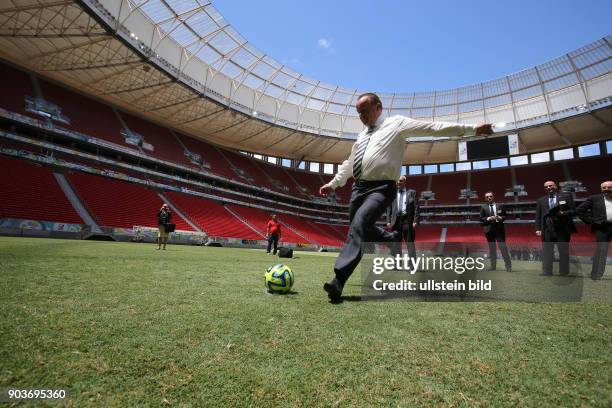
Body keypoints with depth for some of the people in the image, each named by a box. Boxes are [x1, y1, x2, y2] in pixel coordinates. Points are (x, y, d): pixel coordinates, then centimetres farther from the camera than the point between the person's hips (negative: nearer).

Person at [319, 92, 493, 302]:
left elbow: (433, 127, -3)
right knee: (362, 230, 13)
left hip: (380, 189, -8)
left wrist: (472, 129, -7)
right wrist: (333, 183, 26)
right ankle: (393, 239, 38)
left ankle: (338, 280, -27)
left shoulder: (397, 123, 2)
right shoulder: (363, 134, 20)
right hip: (358, 188, 8)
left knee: (359, 224, -26)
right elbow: (349, 163, 28)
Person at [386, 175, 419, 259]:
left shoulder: (412, 192, 7)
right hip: (396, 220, 2)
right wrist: (388, 221, 0)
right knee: (396, 243, 6)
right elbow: (389, 208, 9)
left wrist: (415, 221, -9)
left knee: (410, 243, 1)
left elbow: (416, 207, 1)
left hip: (408, 220, -2)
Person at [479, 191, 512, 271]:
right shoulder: (483, 207, 5)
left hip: (499, 229, -1)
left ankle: (508, 266, 4)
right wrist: (488, 218, -17)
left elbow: (505, 216, 6)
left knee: (503, 247, -5)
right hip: (489, 230, 1)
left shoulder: (500, 206, 6)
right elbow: (481, 219, 1)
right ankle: (493, 266, 15)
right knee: (492, 248, 8)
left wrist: (500, 218, -14)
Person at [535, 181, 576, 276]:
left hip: (563, 228, -1)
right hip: (547, 229, 1)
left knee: (564, 252, 3)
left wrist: (563, 213, -15)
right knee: (546, 252, 1)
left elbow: (573, 211, 4)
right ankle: (546, 273, 4)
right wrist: (538, 228, -1)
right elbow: (538, 216, 9)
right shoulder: (540, 201, 14)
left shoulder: (566, 197, 10)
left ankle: (564, 273, 10)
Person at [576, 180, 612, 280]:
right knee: (601, 251, 1)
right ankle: (596, 275, 6)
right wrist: (590, 221, -2)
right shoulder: (594, 198, 3)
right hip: (601, 228, -2)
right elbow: (579, 210, 3)